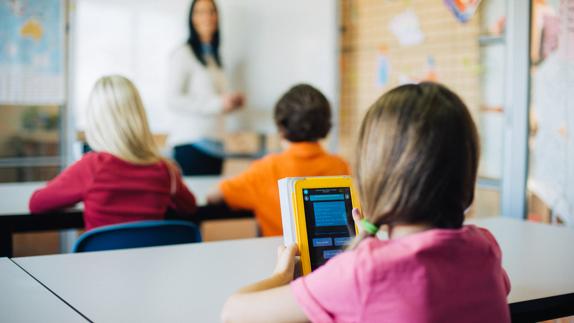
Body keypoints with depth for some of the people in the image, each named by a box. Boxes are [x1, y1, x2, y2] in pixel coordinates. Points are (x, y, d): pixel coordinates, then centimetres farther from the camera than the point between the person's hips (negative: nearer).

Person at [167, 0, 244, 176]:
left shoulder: (214, 56, 18)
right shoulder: (183, 54, -4)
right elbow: (173, 100, -13)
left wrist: (232, 102, 5)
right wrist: (217, 103, -16)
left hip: (214, 143, 7)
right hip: (191, 143, -7)